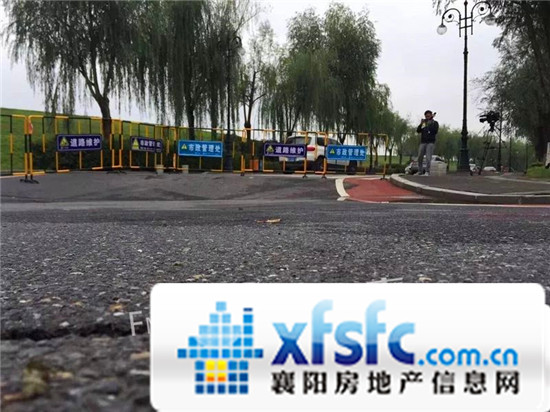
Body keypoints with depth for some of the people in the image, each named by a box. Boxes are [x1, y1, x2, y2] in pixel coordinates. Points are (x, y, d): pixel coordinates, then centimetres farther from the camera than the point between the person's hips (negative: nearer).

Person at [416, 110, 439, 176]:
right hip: (423, 142, 4)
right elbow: (418, 131, 8)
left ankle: (427, 172, -16)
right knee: (420, 157, -1)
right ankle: (420, 171, 6)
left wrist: (430, 125, -12)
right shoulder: (423, 123, 16)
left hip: (430, 142, -4)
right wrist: (421, 124, -6)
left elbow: (435, 131, -8)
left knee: (428, 157, -14)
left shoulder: (435, 123, 7)